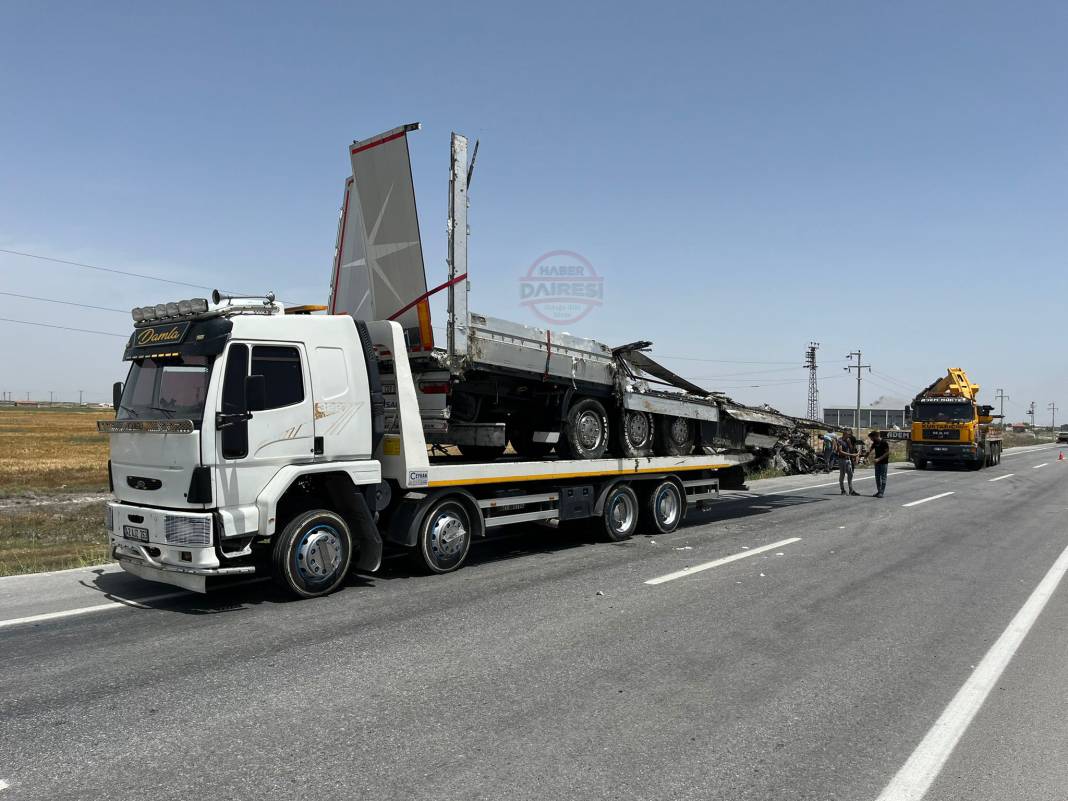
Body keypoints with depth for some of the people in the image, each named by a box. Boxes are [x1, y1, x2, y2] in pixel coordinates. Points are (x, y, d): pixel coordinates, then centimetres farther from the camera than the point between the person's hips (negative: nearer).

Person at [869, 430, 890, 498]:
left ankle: (881, 492, -3)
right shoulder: (874, 443, 6)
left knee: (883, 477, -3)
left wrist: (879, 459, -21)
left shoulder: (884, 442, -14)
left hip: (884, 462, -7)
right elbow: (871, 451, 15)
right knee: (877, 477, 8)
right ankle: (878, 491, 15)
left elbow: (887, 452, -15)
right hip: (877, 463, 7)